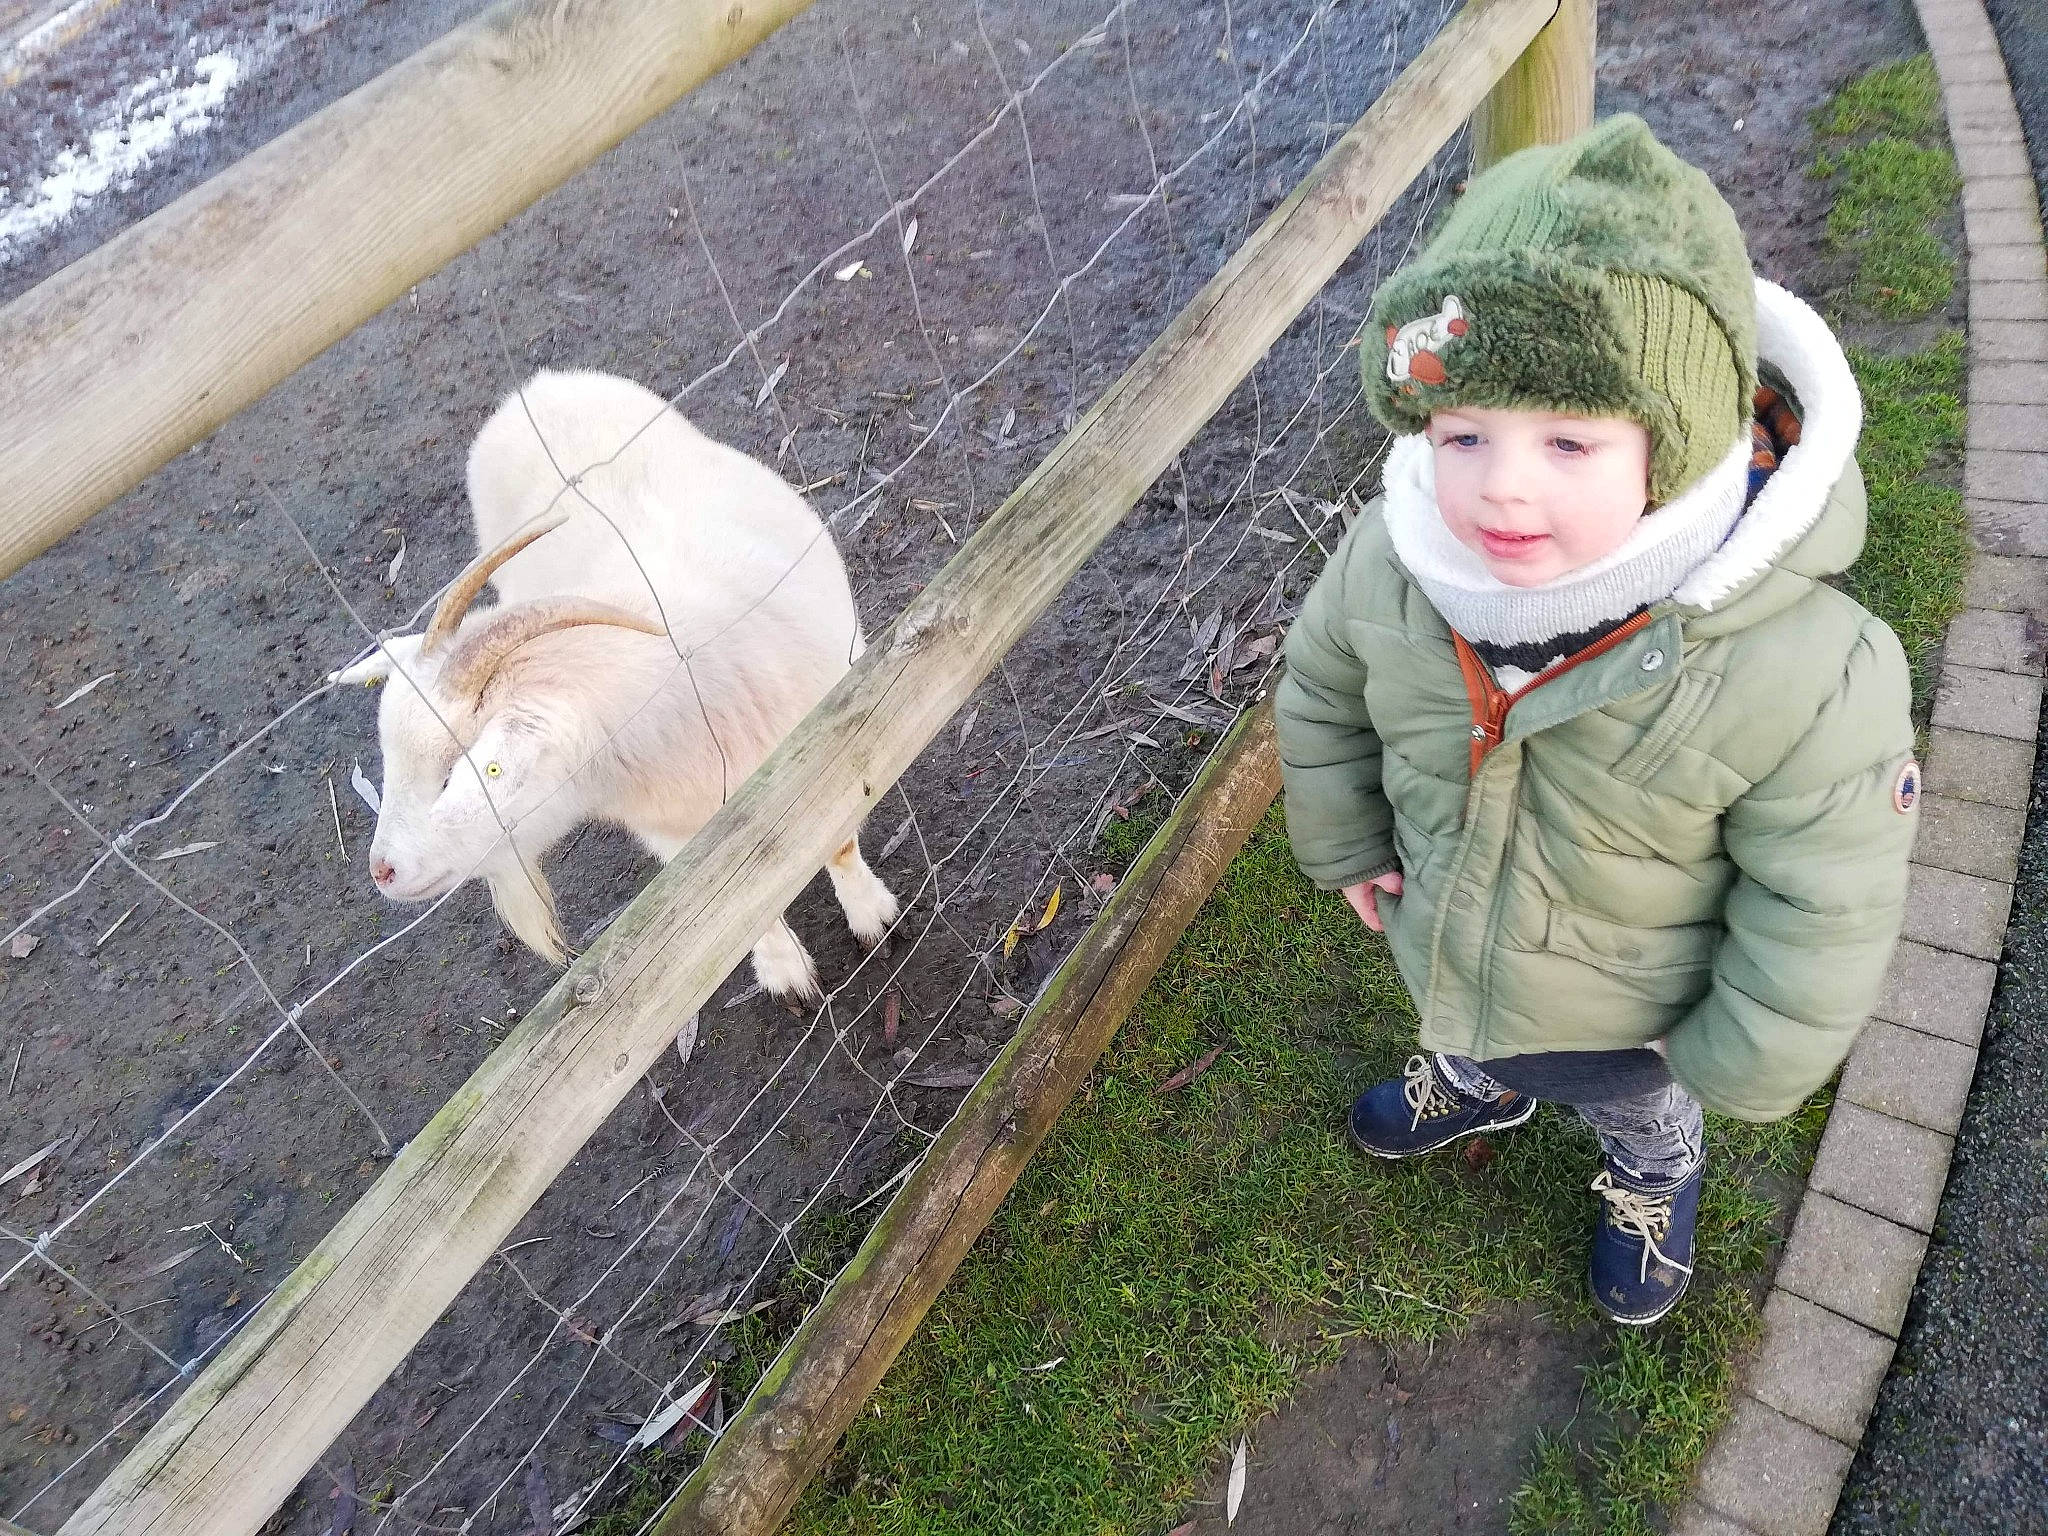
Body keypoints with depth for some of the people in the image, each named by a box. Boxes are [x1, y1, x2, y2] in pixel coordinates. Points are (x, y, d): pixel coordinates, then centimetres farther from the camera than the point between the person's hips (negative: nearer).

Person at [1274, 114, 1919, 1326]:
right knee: (1473, 1042, 38)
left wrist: (1742, 1060, -11)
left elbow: (1827, 906, -23)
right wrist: (1344, 844, 3)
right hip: (1442, 947, 3)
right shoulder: (1393, 558, -30)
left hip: (1623, 1016, -2)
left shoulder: (1805, 676, -40)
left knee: (1635, 1109, 34)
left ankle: (1656, 1179, 70)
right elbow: (1322, 686, -7)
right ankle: (1479, 1085, 75)